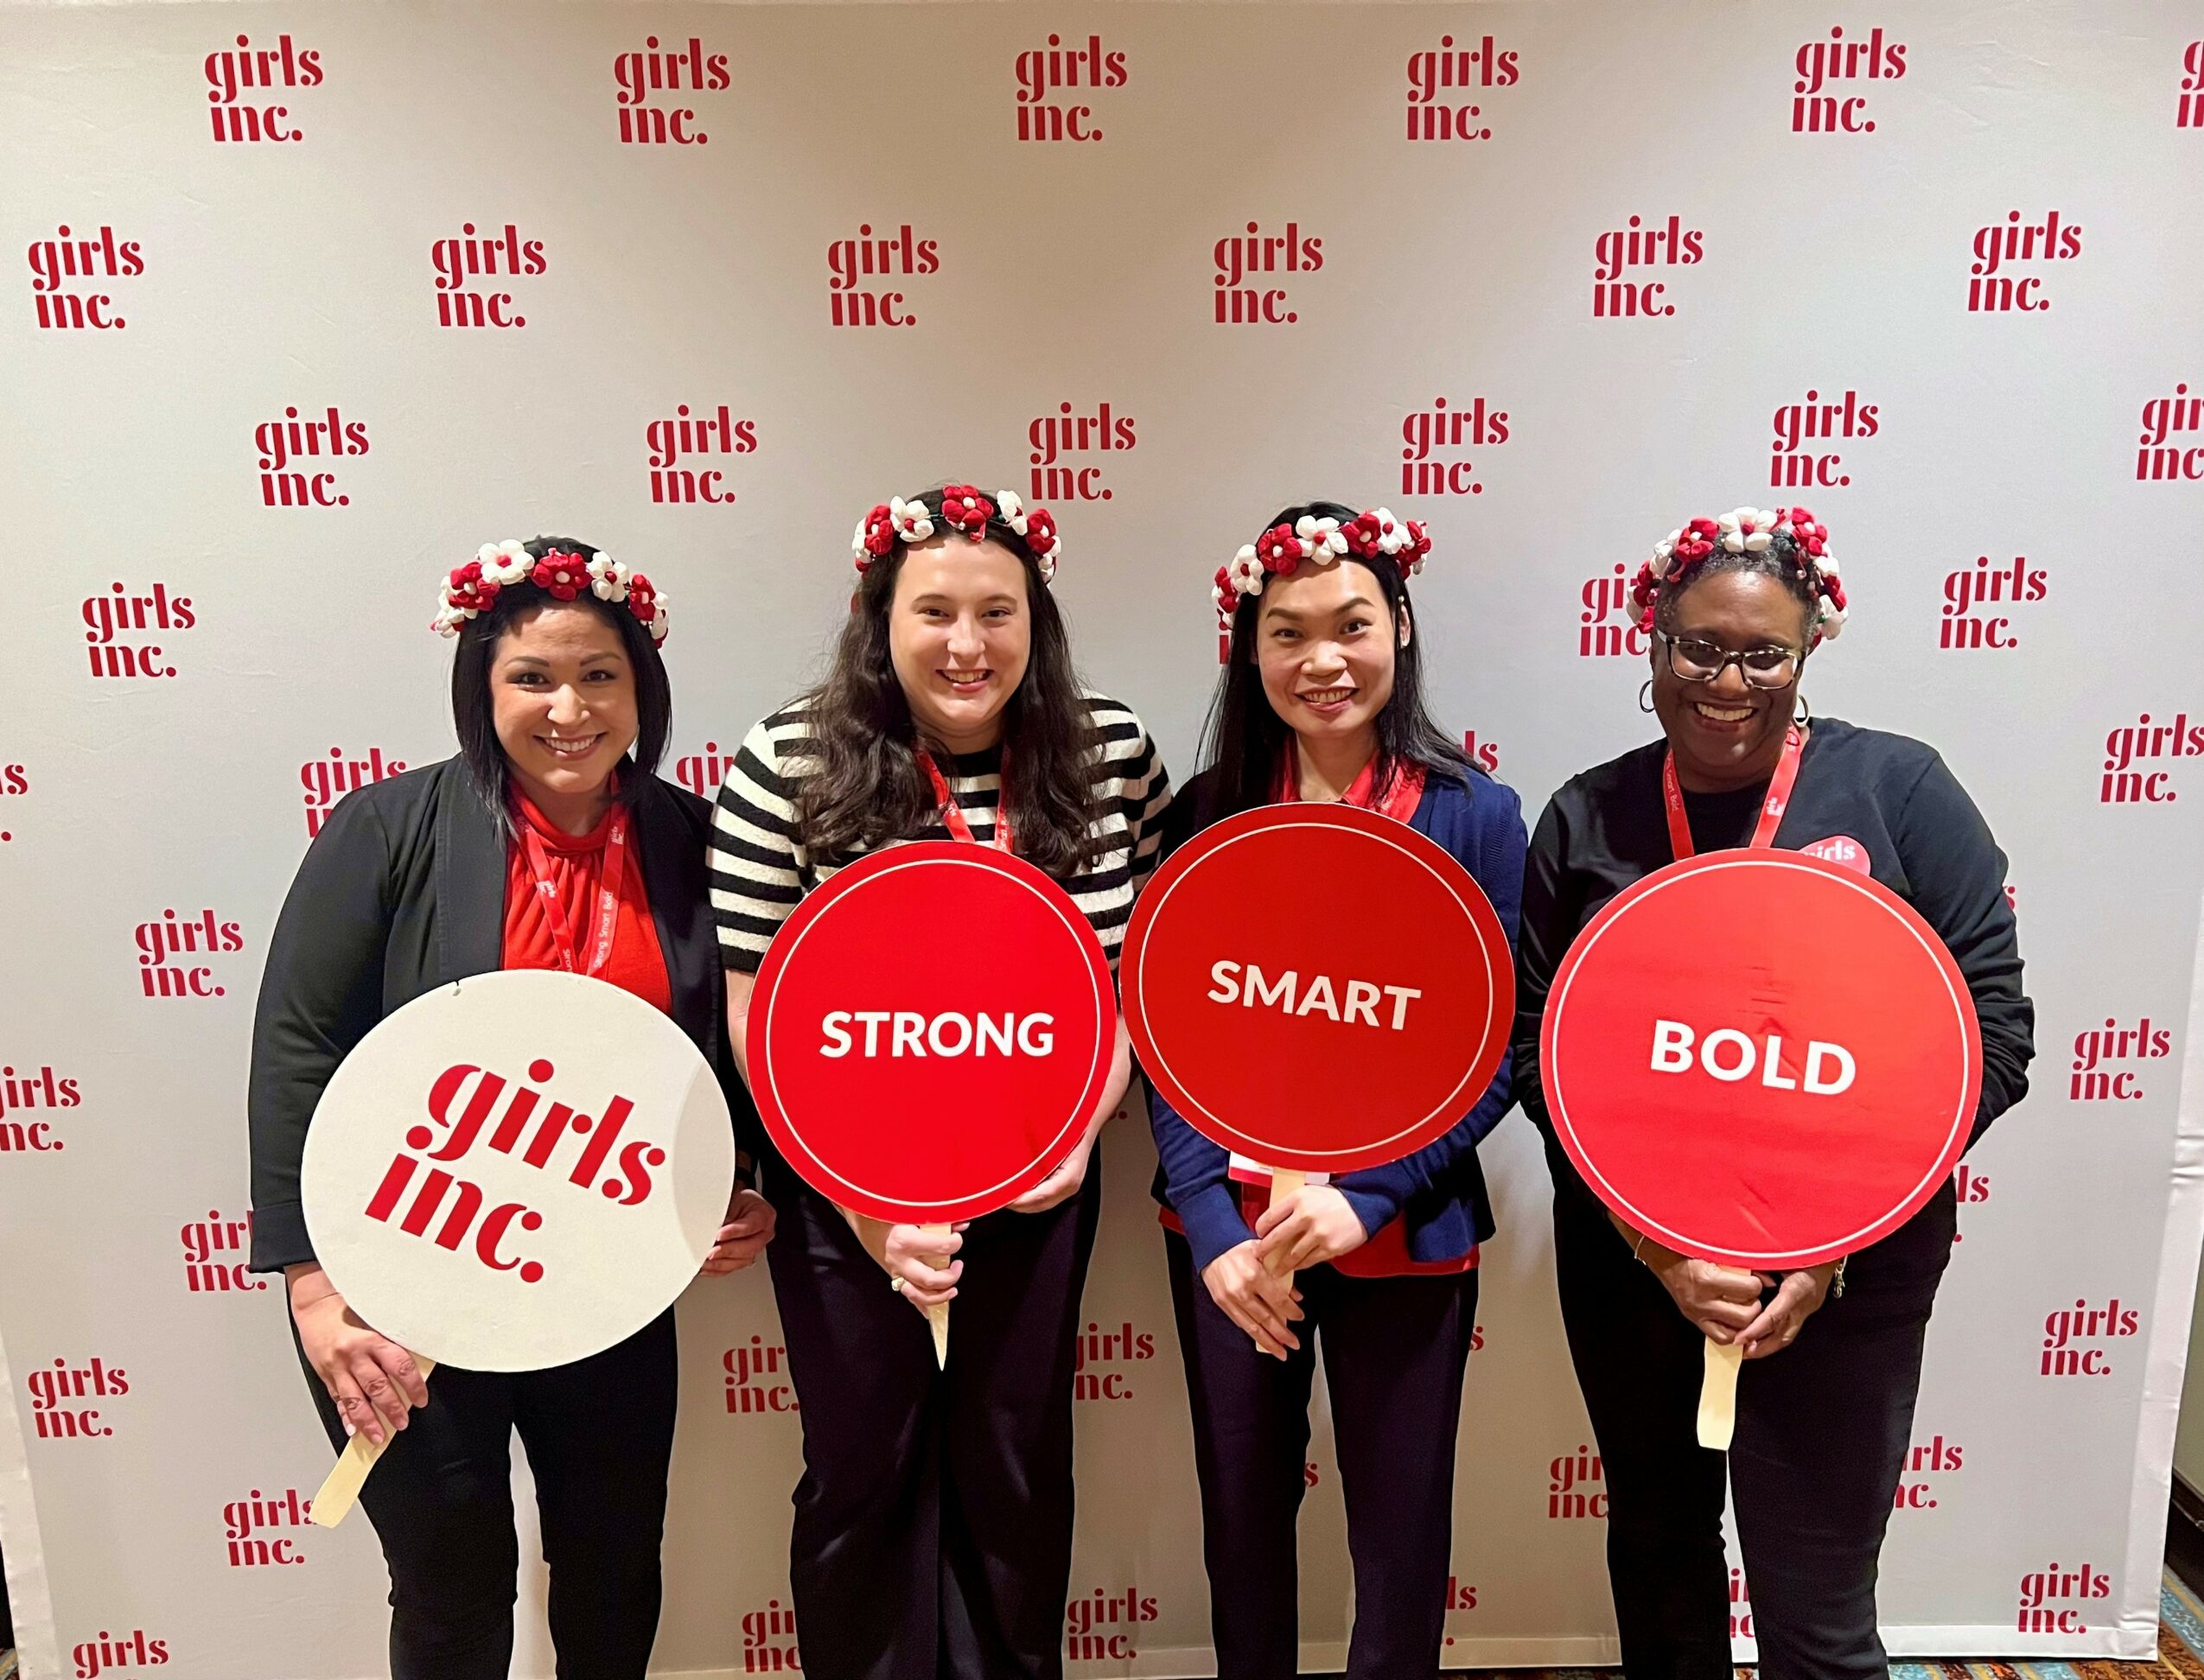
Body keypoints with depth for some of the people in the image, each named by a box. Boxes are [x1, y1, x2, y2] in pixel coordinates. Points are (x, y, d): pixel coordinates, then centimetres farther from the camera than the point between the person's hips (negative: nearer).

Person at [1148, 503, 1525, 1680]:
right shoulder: (1203, 816, -2)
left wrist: (1365, 1194, -17)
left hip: (1404, 1239, -1)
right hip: (1227, 1237, 2)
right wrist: (1214, 1227, -13)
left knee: (1401, 1529, 14)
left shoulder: (1476, 815, -6)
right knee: (1242, 1516, 17)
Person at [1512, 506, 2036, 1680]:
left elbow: (1992, 1033, -7)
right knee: (1656, 1546, 21)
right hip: (1624, 1265, 3)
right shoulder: (1587, 820, -1)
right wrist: (1652, 1236, -13)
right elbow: (1536, 1045, -2)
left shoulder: (1897, 787, -6)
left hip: (1846, 1272, -2)